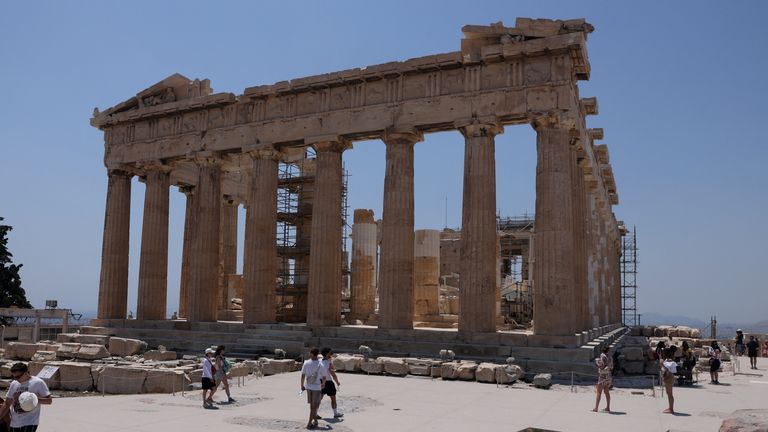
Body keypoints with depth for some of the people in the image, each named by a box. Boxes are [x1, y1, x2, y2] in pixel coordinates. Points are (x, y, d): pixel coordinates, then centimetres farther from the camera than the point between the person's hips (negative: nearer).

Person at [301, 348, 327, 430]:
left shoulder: (306, 363, -7)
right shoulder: (320, 365, -12)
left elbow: (303, 375, -4)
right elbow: (324, 377, -7)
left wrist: (302, 385, 10)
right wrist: (323, 384, 14)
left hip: (308, 386, 3)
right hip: (317, 387, -3)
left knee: (312, 405, 18)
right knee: (314, 406, 5)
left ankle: (315, 420, 28)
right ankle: (309, 423, 1)